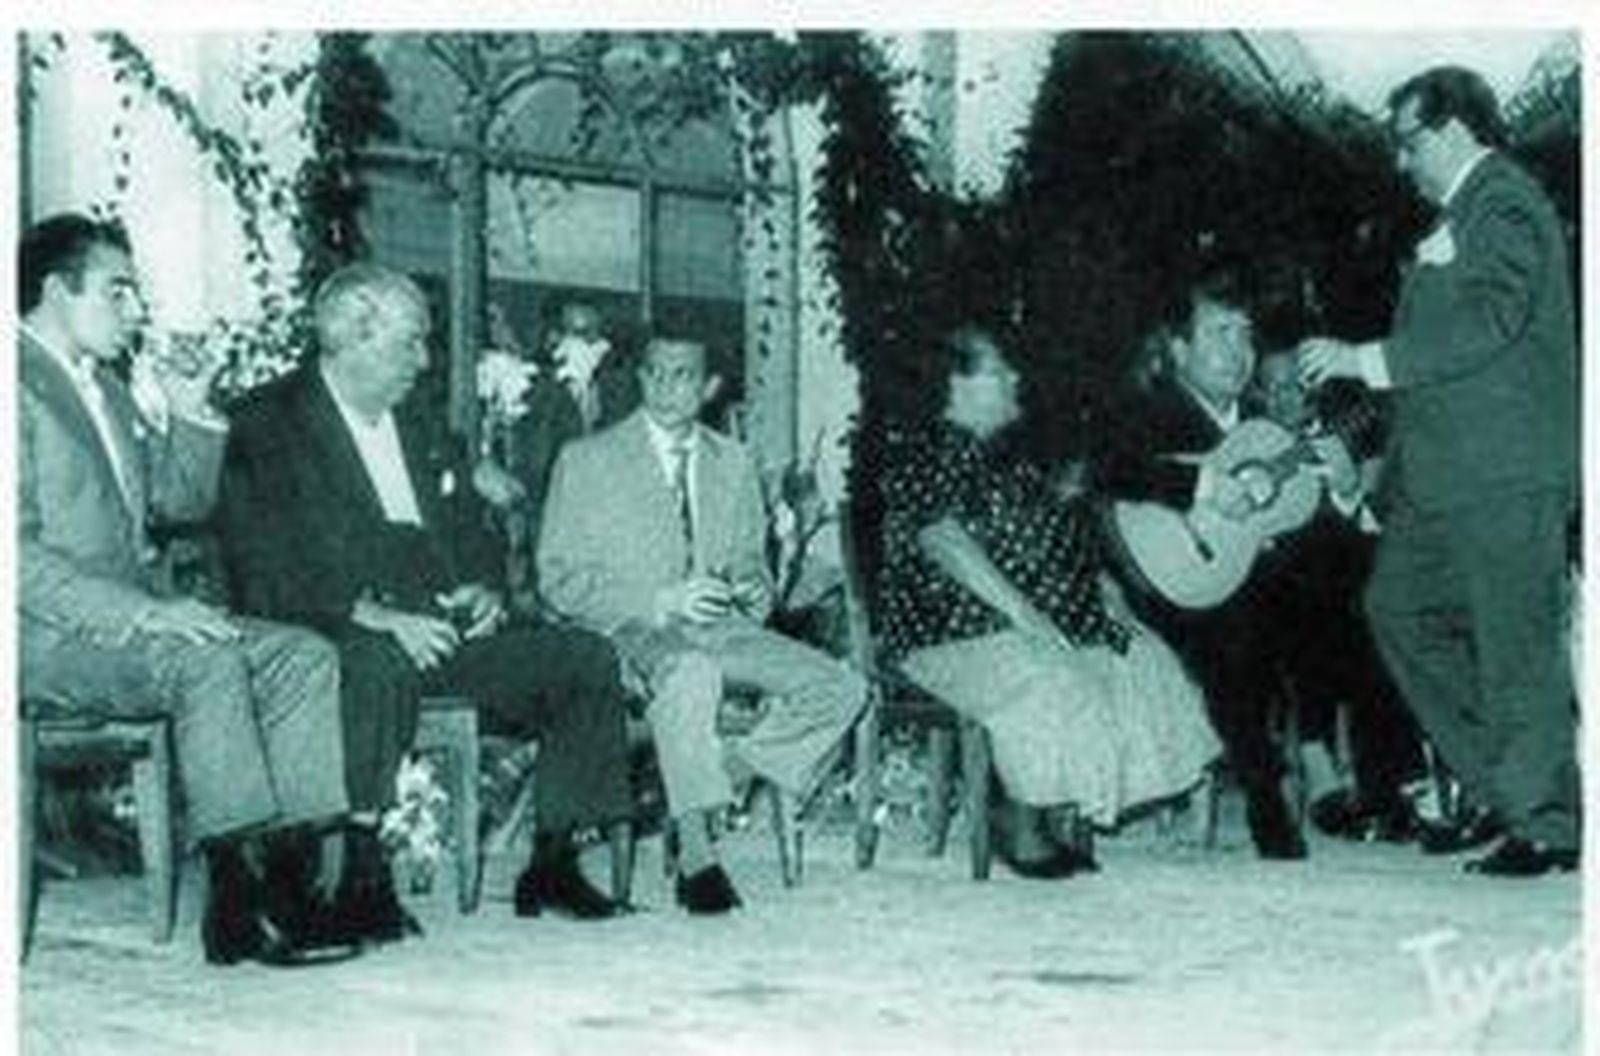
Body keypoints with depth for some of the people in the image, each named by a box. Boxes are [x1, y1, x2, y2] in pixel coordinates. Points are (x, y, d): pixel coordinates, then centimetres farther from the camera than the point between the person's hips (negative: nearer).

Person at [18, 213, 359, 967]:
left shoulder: (107, 388, 21)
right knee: (207, 661, -33)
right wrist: (140, 613, -25)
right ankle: (239, 883, -29)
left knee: (304, 656, -10)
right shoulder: (21, 386, -9)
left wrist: (191, 418, 8)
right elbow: (20, 554, -19)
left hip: (137, 618, 9)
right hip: (48, 638, -9)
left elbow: (181, 501, 26)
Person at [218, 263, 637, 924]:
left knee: (586, 658, -10)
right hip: (334, 636, -7)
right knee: (376, 666, -41)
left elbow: (467, 530, 26)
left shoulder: (418, 421, 23)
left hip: (442, 627, 7)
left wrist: (481, 588, 3)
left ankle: (553, 863, -4)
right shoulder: (269, 425, -1)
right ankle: (363, 874, -30)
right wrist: (370, 614, -24)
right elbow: (265, 573, -12)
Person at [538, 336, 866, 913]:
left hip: (718, 628, 5)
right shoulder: (587, 459, 2)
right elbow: (559, 579, -5)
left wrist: (753, 585, -1)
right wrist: (661, 601, -18)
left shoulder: (732, 462, 18)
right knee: (691, 673, -40)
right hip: (629, 632, -5)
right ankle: (695, 853, -34)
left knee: (840, 688, -19)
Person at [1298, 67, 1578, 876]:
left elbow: (1487, 324, -20)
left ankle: (1546, 825, 4)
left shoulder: (1506, 204, -8)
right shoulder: (1459, 215, 21)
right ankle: (1498, 789, 17)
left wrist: (1365, 360, -19)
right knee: (1400, 607, 10)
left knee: (1514, 643, -5)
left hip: (1504, 475, -10)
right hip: (1445, 475, 10)